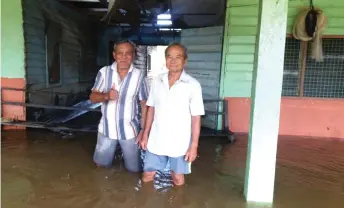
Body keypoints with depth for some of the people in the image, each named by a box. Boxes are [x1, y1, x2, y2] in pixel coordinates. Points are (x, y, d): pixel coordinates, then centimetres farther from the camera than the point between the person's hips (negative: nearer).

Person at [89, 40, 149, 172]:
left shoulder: (139, 76, -12)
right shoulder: (104, 72, -7)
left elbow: (144, 104, -6)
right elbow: (92, 98, -4)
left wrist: (143, 129, -7)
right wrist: (106, 96, -26)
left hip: (129, 130, -2)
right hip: (107, 128, 2)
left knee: (134, 168, 13)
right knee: (101, 164, 21)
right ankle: (114, 151, 50)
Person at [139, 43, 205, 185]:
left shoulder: (193, 85, -13)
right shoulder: (157, 81, -1)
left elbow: (196, 118, -10)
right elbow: (151, 109, 7)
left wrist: (194, 146, -10)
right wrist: (145, 134, 7)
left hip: (179, 143, -3)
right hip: (156, 140, 3)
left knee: (178, 180, 14)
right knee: (147, 177, 15)